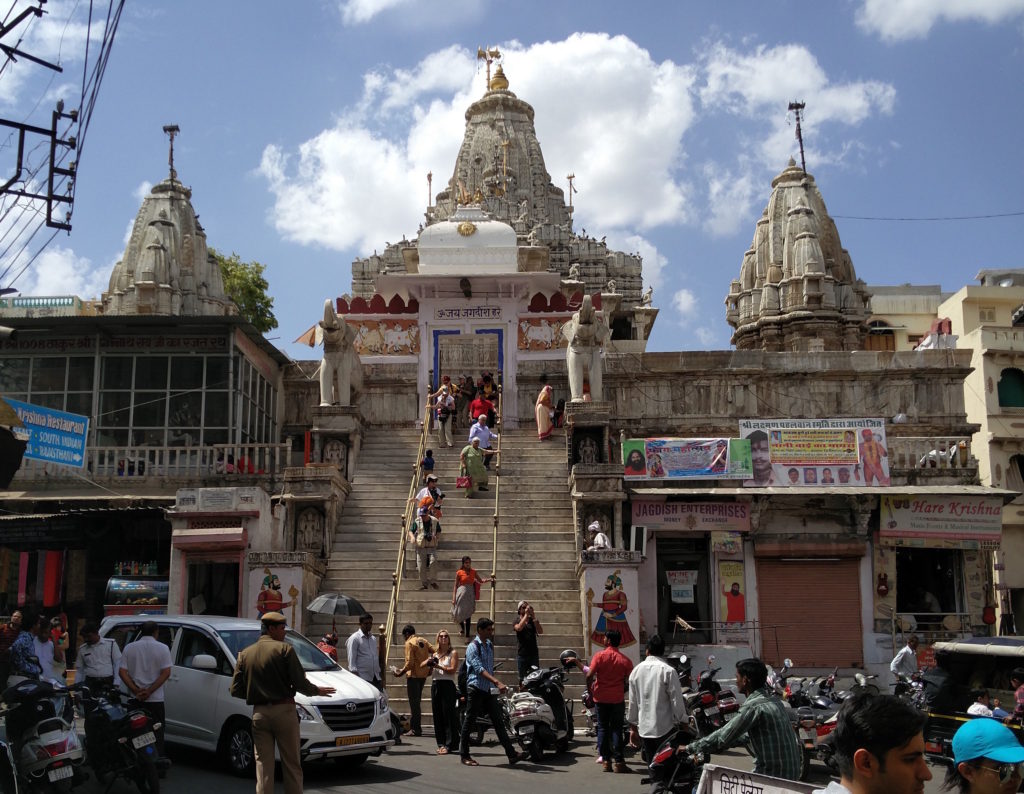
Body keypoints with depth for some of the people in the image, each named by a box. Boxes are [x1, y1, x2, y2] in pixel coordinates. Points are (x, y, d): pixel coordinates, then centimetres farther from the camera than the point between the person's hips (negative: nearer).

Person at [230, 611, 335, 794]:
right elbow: (300, 683, -11)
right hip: (284, 710, -4)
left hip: (259, 713, 4)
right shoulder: (284, 649, -6)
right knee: (291, 765, 6)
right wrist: (317, 690, 8)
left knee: (263, 765, 7)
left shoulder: (245, 654, 8)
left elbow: (236, 690, 5)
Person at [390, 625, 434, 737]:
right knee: (417, 701, 16)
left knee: (413, 702, -4)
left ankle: (415, 729, -4)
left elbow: (409, 662, -18)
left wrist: (401, 672, -8)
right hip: (423, 675, 8)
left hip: (413, 675, -8)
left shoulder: (409, 643, -10)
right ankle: (417, 728, 18)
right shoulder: (423, 641, 11)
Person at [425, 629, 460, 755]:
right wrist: (429, 663, -4)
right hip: (435, 685, 5)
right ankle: (441, 744, 11)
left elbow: (453, 669, -9)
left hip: (448, 685, -5)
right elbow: (428, 672, 15)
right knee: (437, 715, 4)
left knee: (448, 715, -7)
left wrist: (439, 666, -16)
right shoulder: (434, 654, 17)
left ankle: (449, 745, -7)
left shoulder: (453, 653, 3)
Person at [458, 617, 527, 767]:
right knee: (469, 722, 1)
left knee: (498, 721, 2)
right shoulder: (473, 647, -12)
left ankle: (511, 754, -1)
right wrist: (497, 682, -32)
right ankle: (465, 755, 12)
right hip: (475, 688, -7)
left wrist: (497, 685, 17)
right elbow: (479, 669, -23)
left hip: (488, 690, 7)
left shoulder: (489, 645, 13)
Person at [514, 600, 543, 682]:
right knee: (523, 679, 3)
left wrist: (533, 616, -13)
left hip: (534, 653, 2)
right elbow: (519, 627, -20)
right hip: (522, 654, -2)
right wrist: (526, 615, -18)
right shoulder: (517, 620, 4)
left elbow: (540, 631, -7)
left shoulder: (533, 620, 9)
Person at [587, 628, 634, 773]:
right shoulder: (626, 660, -3)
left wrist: (591, 691, 0)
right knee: (616, 730, 5)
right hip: (618, 699, 0)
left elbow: (589, 676, -14)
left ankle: (606, 761, 9)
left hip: (601, 698, 0)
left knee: (603, 729, 9)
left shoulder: (599, 656, -7)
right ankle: (618, 762, 0)